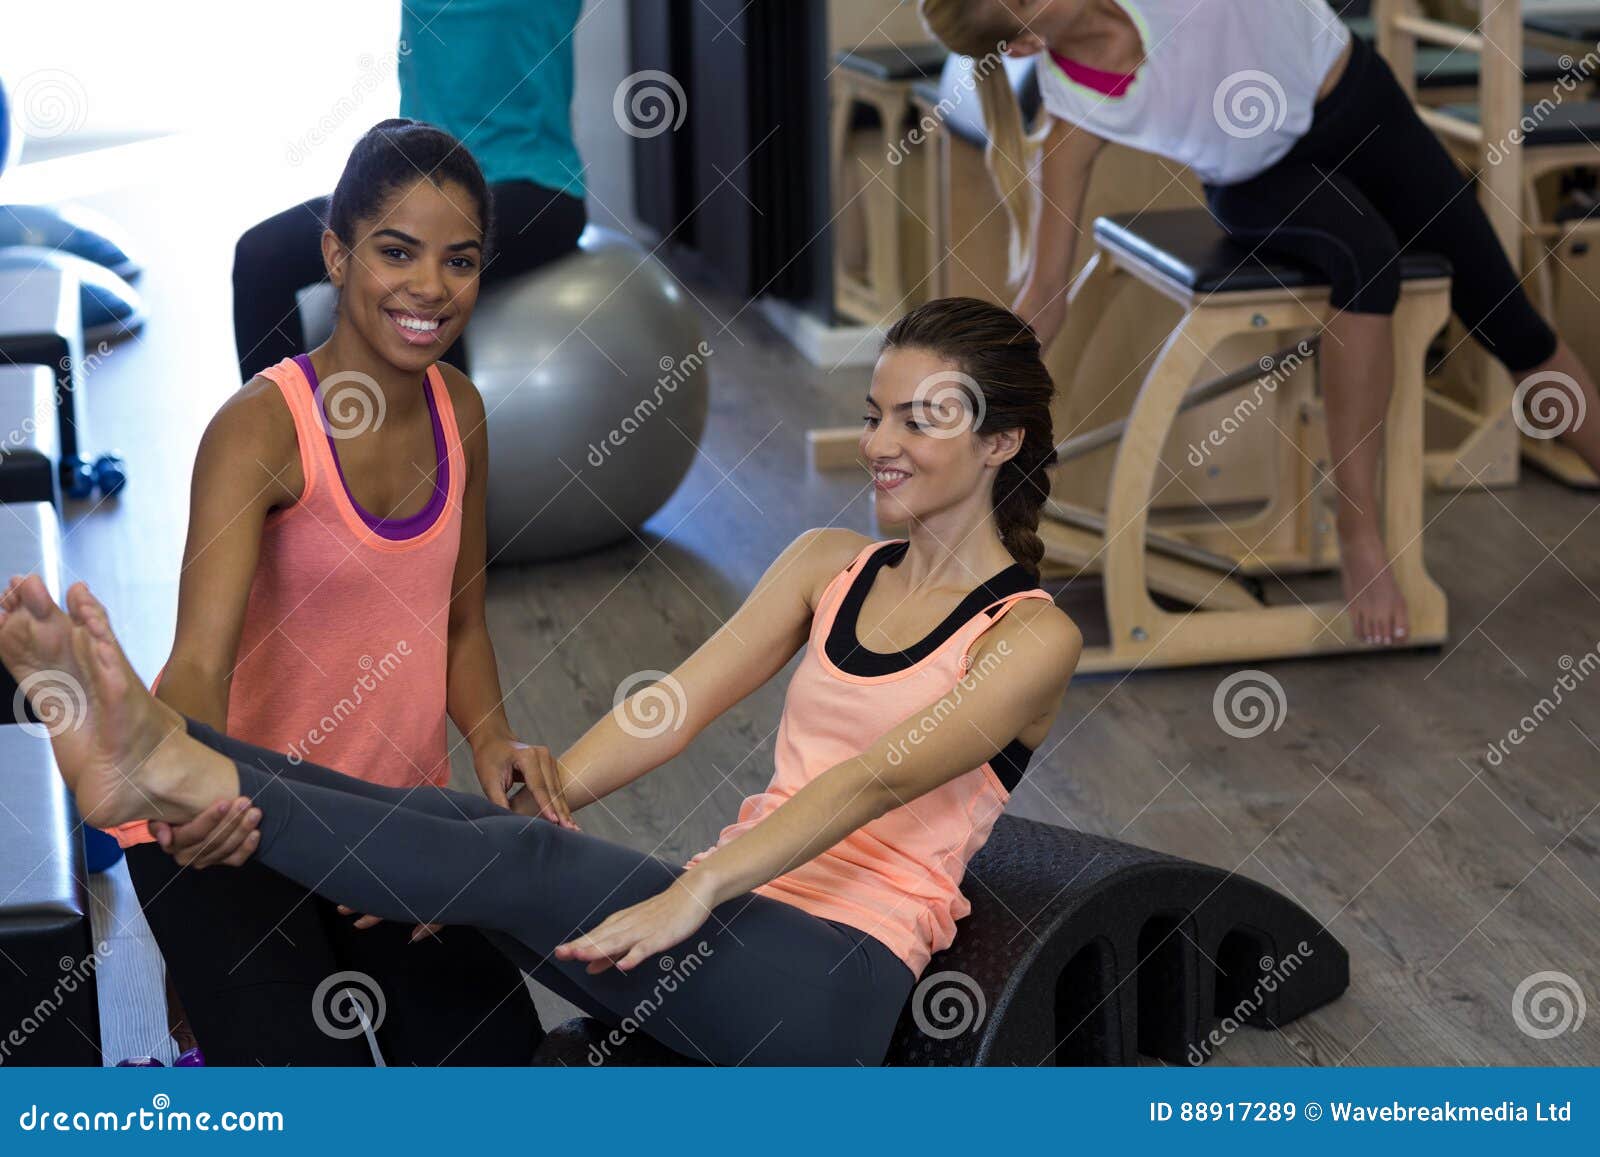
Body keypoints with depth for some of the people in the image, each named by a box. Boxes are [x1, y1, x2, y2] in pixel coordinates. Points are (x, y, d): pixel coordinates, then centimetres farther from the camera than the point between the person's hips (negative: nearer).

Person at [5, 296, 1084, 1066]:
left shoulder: (1033, 635, -1)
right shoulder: (830, 564, 19)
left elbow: (880, 779, -16)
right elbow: (672, 707, 7)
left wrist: (698, 888, -28)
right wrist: (529, 800, -8)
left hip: (833, 980, -6)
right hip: (729, 920, 6)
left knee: (530, 862, -29)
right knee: (475, 827, -23)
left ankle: (189, 777, -39)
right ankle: (164, 749, -37)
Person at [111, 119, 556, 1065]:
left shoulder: (457, 411, -1)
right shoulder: (262, 428, -22)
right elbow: (201, 660, -34)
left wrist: (492, 741, -12)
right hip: (234, 830, -6)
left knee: (497, 1048, 0)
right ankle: (214, 1000, 15)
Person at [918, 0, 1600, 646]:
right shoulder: (1074, 121, -23)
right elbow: (1043, 296, -19)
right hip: (1262, 180, -3)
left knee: (1504, 318, 1)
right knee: (1368, 258, -35)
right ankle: (1358, 536, -29)